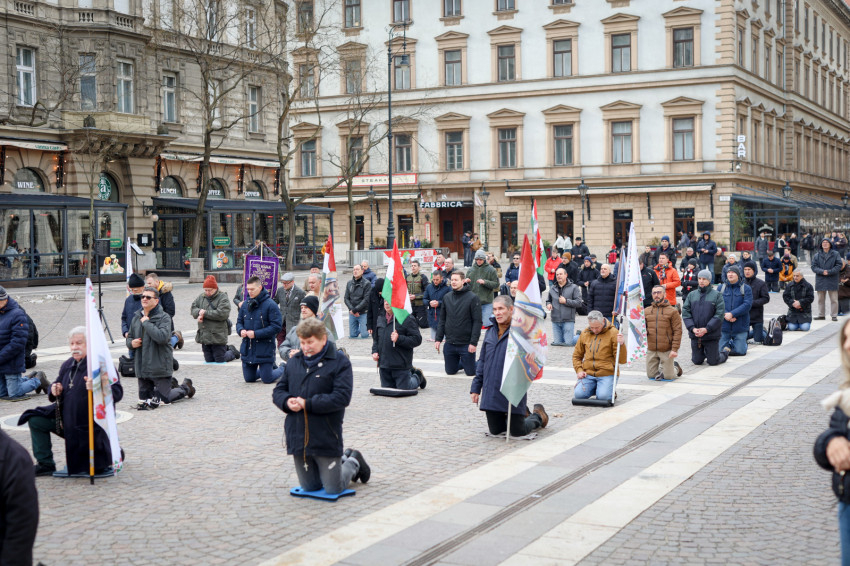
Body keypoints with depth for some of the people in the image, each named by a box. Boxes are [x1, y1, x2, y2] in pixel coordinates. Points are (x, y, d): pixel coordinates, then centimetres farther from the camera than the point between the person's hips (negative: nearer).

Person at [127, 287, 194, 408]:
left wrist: (146, 323, -21)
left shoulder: (164, 317, -10)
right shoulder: (136, 318, 10)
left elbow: (162, 337, -27)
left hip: (160, 367, -6)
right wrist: (131, 343, -2)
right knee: (144, 398, 11)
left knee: (164, 399, 0)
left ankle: (185, 387, 28)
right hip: (142, 367, 6)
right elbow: (129, 337, 22)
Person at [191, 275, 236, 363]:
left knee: (220, 360, 1)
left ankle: (232, 352, 29)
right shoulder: (201, 297, 10)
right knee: (209, 360, 14)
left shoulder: (222, 298, -9)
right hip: (204, 335, 6)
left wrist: (205, 313, -18)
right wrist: (199, 312, -15)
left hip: (218, 336, -6)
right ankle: (225, 349, 38)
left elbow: (222, 314, -21)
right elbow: (193, 308, 8)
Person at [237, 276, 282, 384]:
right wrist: (241, 330, -8)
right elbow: (239, 321, 16)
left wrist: (256, 334, -21)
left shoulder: (270, 305, -13)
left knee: (267, 379, -3)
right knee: (249, 378, 11)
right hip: (248, 348, 6)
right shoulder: (246, 304, 6)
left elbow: (276, 326, -17)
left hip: (265, 349, -6)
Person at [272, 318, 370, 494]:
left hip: (326, 439, -5)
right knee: (309, 487, 17)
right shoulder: (294, 362, 9)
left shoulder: (340, 362, -8)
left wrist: (308, 404, -22)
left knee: (333, 489, 2)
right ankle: (344, 459, 40)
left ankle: (353, 462, 31)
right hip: (298, 437, 6)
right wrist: (287, 402, -12)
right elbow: (278, 390, 12)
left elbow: (342, 397, -19)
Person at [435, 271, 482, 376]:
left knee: (470, 372, 1)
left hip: (466, 344, -4)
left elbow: (477, 322, -11)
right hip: (449, 343, 4)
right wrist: (438, 339, 3)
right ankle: (462, 363, 38)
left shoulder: (472, 298, -9)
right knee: (450, 371, 11)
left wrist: (473, 342, -16)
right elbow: (442, 320, 10)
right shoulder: (447, 297, 5)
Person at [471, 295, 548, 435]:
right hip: (491, 391, 6)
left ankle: (538, 416, 33)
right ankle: (522, 414, 40)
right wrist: (476, 388, 14)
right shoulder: (490, 332, 11)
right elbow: (482, 362, 16)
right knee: (495, 430, 14)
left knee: (517, 432, 2)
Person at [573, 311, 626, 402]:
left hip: (606, 374, -4)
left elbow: (622, 360, -7)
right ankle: (595, 389, 15)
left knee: (603, 397, -25)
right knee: (579, 395, -17)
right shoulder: (585, 333, 9)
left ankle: (610, 390, 11)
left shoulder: (613, 333, -3)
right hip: (588, 374, 4)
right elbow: (576, 355, 21)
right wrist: (579, 370, 5)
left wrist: (621, 345, -25)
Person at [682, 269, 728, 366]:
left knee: (713, 361, 5)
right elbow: (685, 313, 1)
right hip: (695, 336, 3)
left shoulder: (717, 295, -4)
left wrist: (707, 329, -19)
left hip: (711, 336, -3)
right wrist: (692, 328, -13)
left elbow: (719, 315, -11)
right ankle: (702, 354, 43)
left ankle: (723, 354, 35)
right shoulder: (691, 295, 6)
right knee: (697, 361, 11)